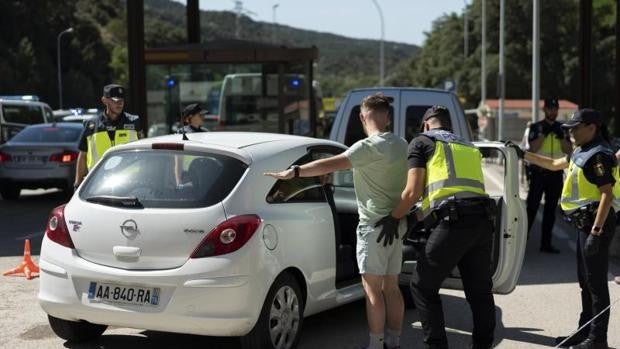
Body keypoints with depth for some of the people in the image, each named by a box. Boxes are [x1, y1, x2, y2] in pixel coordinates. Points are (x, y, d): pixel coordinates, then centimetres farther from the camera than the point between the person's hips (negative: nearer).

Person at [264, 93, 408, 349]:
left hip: (374, 225, -8)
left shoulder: (369, 147, -17)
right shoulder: (401, 145, 8)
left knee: (372, 288, -4)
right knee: (391, 287, 13)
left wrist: (293, 172, -27)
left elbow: (331, 165, -26)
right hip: (397, 224, 8)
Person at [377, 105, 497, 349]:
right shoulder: (469, 148, 29)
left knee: (423, 287, 9)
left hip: (453, 223, -6)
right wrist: (414, 218, 28)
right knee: (479, 290, 19)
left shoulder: (422, 142, 10)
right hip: (483, 221, 6)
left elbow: (413, 191, -1)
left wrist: (395, 218, 15)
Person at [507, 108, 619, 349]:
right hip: (585, 223, 10)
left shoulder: (599, 155, -16)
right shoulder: (582, 152, 15)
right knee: (586, 282, 16)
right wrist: (523, 154, 26)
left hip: (596, 223, -10)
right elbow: (554, 164, 30)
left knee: (596, 283, -6)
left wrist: (596, 231, -26)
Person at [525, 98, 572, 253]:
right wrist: (544, 133, -19)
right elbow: (533, 148, -13)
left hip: (556, 174, 4)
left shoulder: (562, 128, 10)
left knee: (551, 210, 8)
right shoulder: (535, 127, 0)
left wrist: (561, 135, -13)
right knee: (532, 207, -6)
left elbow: (568, 150, 0)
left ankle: (546, 243, 13)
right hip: (538, 172, -4)